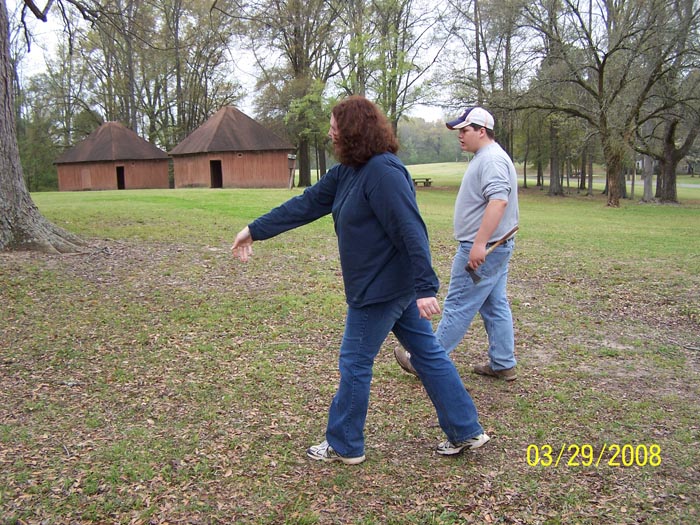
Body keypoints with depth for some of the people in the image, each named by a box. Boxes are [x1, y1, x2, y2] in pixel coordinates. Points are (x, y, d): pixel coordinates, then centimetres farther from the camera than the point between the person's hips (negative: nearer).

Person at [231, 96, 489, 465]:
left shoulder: (383, 172, -21)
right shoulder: (348, 172, 9)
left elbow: (412, 231, -25)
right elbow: (307, 204, 12)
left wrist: (425, 288, -27)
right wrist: (255, 231, 14)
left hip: (382, 288, -10)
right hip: (397, 284, 10)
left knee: (355, 363, 4)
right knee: (427, 354, 14)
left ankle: (344, 446, 22)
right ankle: (467, 431, 25)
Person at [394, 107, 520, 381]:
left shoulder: (491, 159, -17)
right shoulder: (487, 157, 17)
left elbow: (498, 200, -30)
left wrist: (479, 244, -34)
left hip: (482, 250, -11)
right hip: (494, 247, 11)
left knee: (458, 307, -3)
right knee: (495, 306, 14)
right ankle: (503, 364, 23)